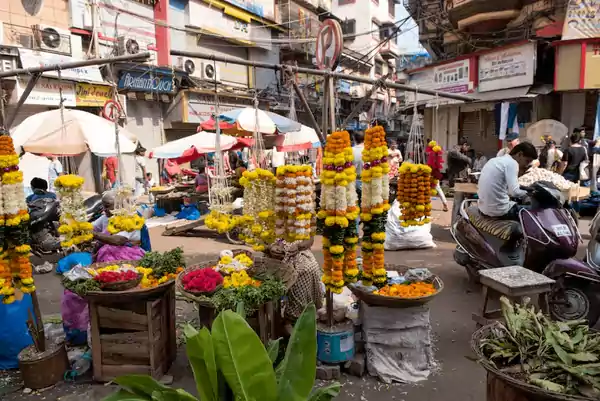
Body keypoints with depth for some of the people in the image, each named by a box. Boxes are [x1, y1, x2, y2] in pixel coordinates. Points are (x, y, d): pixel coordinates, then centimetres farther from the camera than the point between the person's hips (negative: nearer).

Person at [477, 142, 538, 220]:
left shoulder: (495, 160, 15)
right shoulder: (512, 163, -10)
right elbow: (514, 192, -20)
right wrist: (527, 193, -1)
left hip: (484, 208, 9)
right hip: (499, 210, -9)